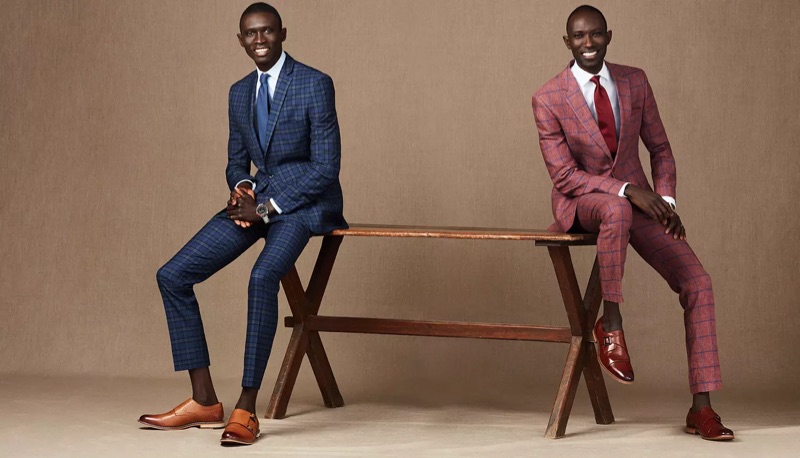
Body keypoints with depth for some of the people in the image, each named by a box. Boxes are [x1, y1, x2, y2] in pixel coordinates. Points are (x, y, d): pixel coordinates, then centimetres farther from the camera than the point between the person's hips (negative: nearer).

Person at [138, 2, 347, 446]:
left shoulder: (315, 84, -9)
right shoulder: (239, 93, 11)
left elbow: (326, 167, -13)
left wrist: (267, 208, -17)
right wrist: (242, 189, -5)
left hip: (304, 199, -7)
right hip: (258, 198, 7)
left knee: (263, 277, -35)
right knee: (172, 275, -7)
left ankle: (246, 409, -28)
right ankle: (204, 401, -4)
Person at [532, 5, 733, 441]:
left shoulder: (635, 82, 2)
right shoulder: (548, 99, -10)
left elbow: (660, 148, 10)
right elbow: (564, 175, -13)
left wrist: (665, 200, -6)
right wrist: (627, 191, -24)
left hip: (637, 200, 4)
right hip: (580, 202, -4)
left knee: (697, 282, -13)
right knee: (616, 209, -42)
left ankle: (701, 407, -8)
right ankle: (610, 321, -21)